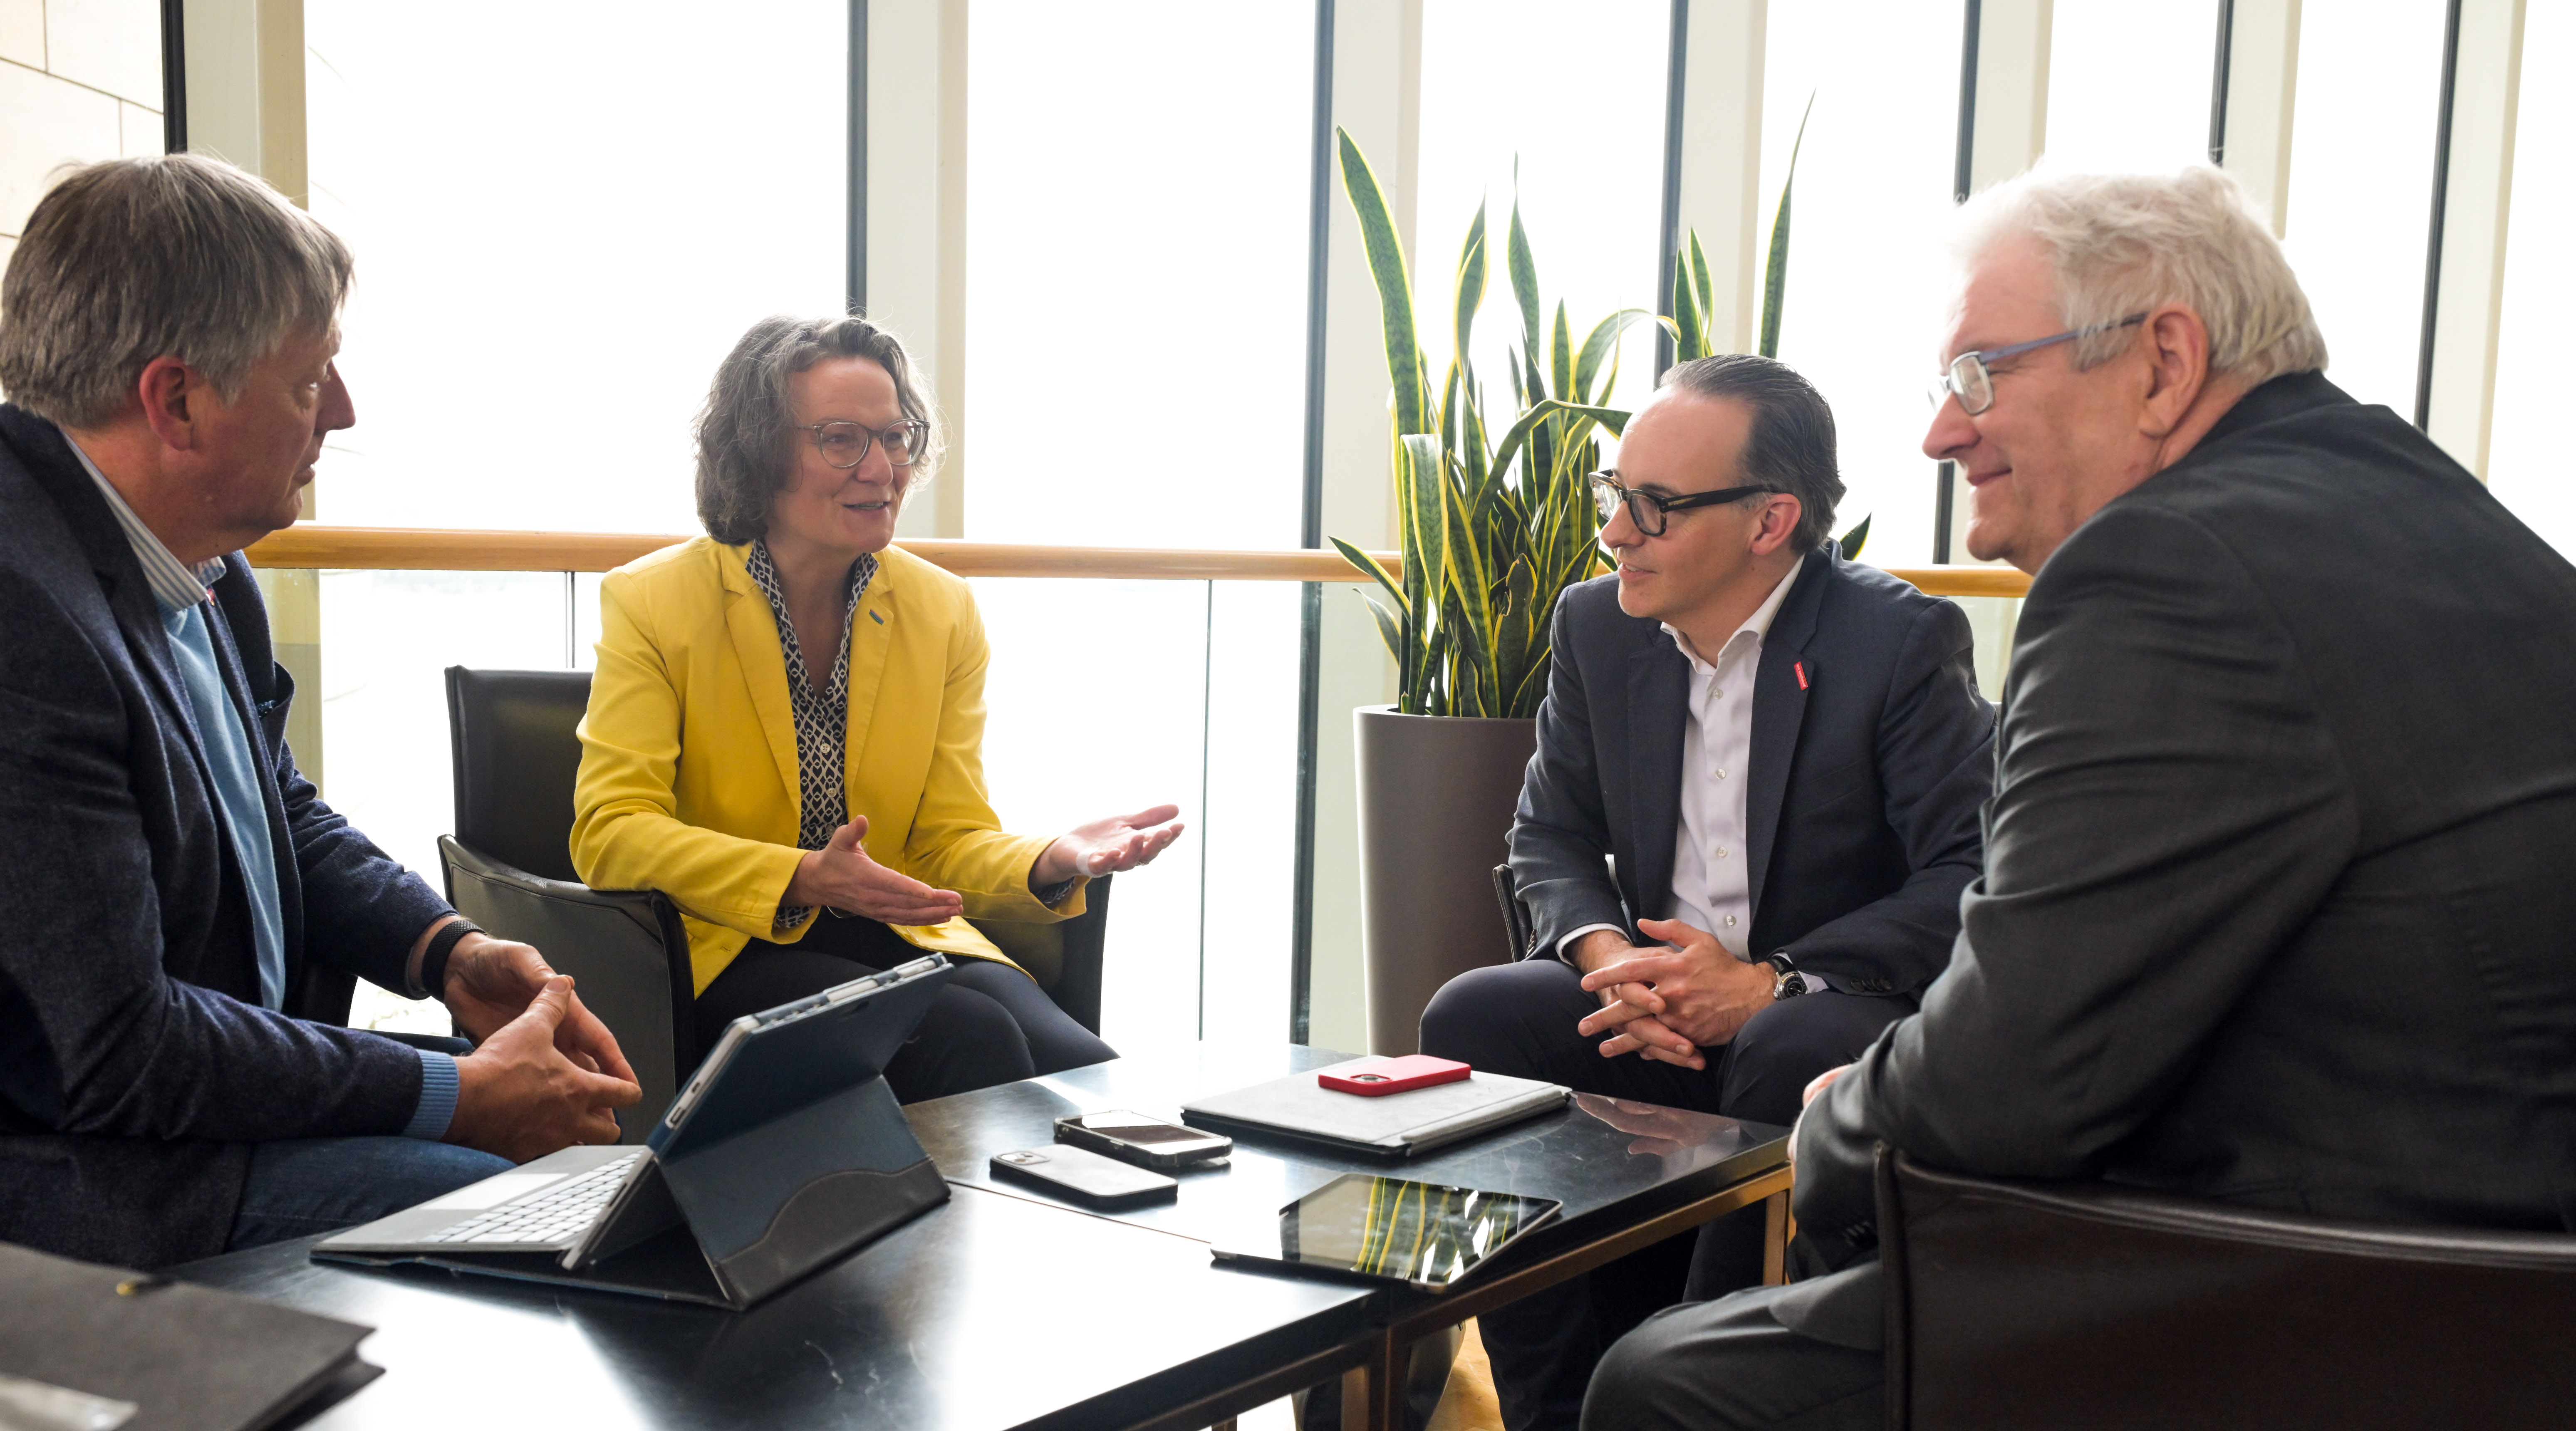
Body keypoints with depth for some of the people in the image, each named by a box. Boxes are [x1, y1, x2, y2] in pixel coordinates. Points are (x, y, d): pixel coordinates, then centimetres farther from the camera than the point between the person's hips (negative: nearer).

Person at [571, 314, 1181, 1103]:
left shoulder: (944, 611, 7)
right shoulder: (651, 603, -3)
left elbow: (950, 842, 5)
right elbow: (610, 832, -11)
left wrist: (1051, 862, -19)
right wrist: (803, 880, -25)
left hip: (898, 934, 4)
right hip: (722, 949, -3)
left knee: (1080, 1067, -26)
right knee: (974, 1040, -30)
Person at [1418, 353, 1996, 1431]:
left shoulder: (1902, 638, -10)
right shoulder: (1595, 626, 6)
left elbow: (1972, 879, -15)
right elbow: (1550, 837, 10)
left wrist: (1767, 983, -24)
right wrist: (1604, 950, -13)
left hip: (1830, 1010, -4)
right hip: (1652, 1000, 5)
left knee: (1790, 1057, -37)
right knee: (1471, 1017, -22)